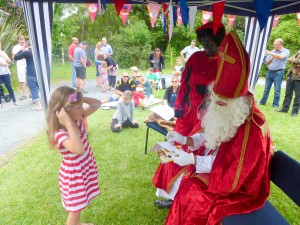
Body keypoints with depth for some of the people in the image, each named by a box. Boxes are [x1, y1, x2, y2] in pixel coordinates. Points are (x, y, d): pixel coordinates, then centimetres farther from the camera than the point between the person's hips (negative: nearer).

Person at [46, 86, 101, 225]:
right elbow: (78, 149, -50)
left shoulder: (77, 119, -10)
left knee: (79, 205, 30)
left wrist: (80, 98, -18)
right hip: (73, 174, -8)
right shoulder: (60, 134, -32)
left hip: (86, 168, 8)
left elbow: (97, 104, -2)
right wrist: (69, 123, -47)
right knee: (75, 208, 13)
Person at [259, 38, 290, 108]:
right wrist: (272, 59, -9)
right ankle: (262, 102, 16)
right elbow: (267, 63, 11)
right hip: (270, 72, 4)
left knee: (277, 90, 0)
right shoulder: (272, 51, 10)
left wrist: (270, 53, -18)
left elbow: (281, 57, -23)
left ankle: (275, 104, 7)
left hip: (278, 72, -4)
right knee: (266, 88, 8)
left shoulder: (286, 51, -1)